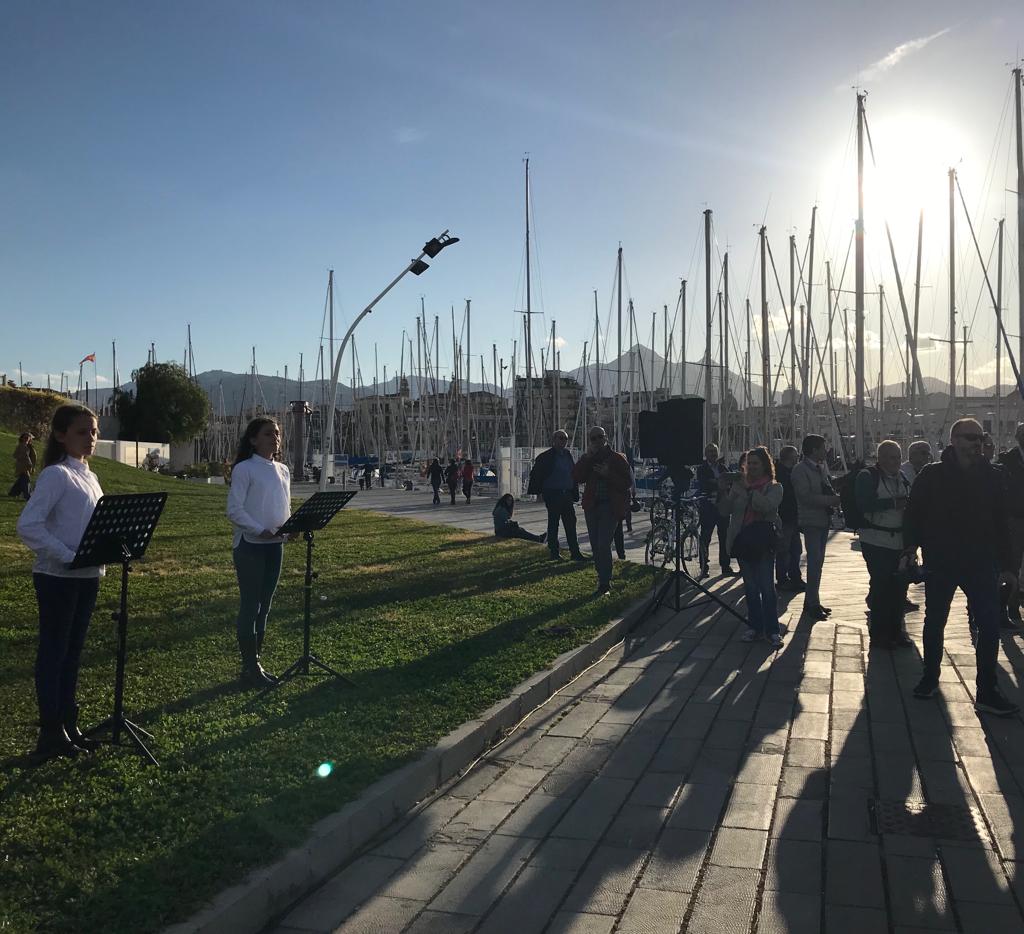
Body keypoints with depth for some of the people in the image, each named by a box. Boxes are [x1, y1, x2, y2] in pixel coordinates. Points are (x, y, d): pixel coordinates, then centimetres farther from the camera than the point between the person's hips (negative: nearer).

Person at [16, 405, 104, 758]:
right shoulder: (56, 475, -13)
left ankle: (69, 724, 23)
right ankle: (51, 732, 10)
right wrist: (68, 557, -22)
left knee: (72, 650, 14)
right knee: (53, 651, 1)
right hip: (58, 577, -8)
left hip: (87, 576, 8)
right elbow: (27, 525, -21)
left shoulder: (90, 477, 12)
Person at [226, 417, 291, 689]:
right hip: (250, 545, -6)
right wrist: (260, 531, -24)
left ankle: (256, 662, 21)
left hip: (275, 545, 7)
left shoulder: (283, 470, 12)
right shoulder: (244, 469, -8)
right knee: (250, 605, -1)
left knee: (264, 606, 12)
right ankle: (250, 667, 7)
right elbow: (234, 511, -14)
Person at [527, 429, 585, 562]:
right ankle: (554, 552, 11)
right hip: (553, 495, -6)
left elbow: (574, 475, 17)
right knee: (553, 524, 3)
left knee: (571, 523, 6)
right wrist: (537, 492, -10)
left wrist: (575, 494, 13)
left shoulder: (568, 454, 12)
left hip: (567, 495, 6)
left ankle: (575, 553, 9)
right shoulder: (546, 457, -6)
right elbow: (536, 475, -6)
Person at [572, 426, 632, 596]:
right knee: (596, 546, 9)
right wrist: (586, 458, -12)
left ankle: (605, 584, -10)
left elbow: (626, 483, -5)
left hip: (610, 506, -5)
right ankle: (603, 580, 23)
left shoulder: (617, 458, 1)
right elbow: (576, 477, -4)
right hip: (591, 506, 5)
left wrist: (608, 474, -18)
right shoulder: (588, 459, 11)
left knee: (603, 545, -14)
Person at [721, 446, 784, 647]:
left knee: (767, 587, -7)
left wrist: (749, 490, -23)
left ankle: (772, 630, 1)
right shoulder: (739, 485, 11)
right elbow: (728, 509, 2)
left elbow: (767, 506, -20)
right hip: (742, 540, 4)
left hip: (763, 542, -4)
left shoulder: (774, 487, 0)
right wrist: (723, 492, -15)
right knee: (750, 587, 9)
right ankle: (754, 627, 17)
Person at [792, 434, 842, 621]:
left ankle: (811, 602, 20)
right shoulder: (800, 470, -11)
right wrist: (830, 500, -20)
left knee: (817, 561, 12)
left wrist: (834, 497, -1)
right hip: (811, 521, -9)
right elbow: (805, 496, -19)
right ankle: (813, 605, -5)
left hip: (823, 520, 9)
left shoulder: (821, 468, 16)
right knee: (815, 561, -10)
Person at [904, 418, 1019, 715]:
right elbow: (913, 513, -1)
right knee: (934, 622, 10)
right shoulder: (932, 475, -3)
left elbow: (1000, 523, 8)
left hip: (981, 564, 2)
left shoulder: (988, 476, 4)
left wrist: (1006, 564, 8)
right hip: (940, 562, -2)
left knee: (990, 626, -3)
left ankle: (986, 692, 7)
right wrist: (910, 547, -12)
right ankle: (930, 677, 29)